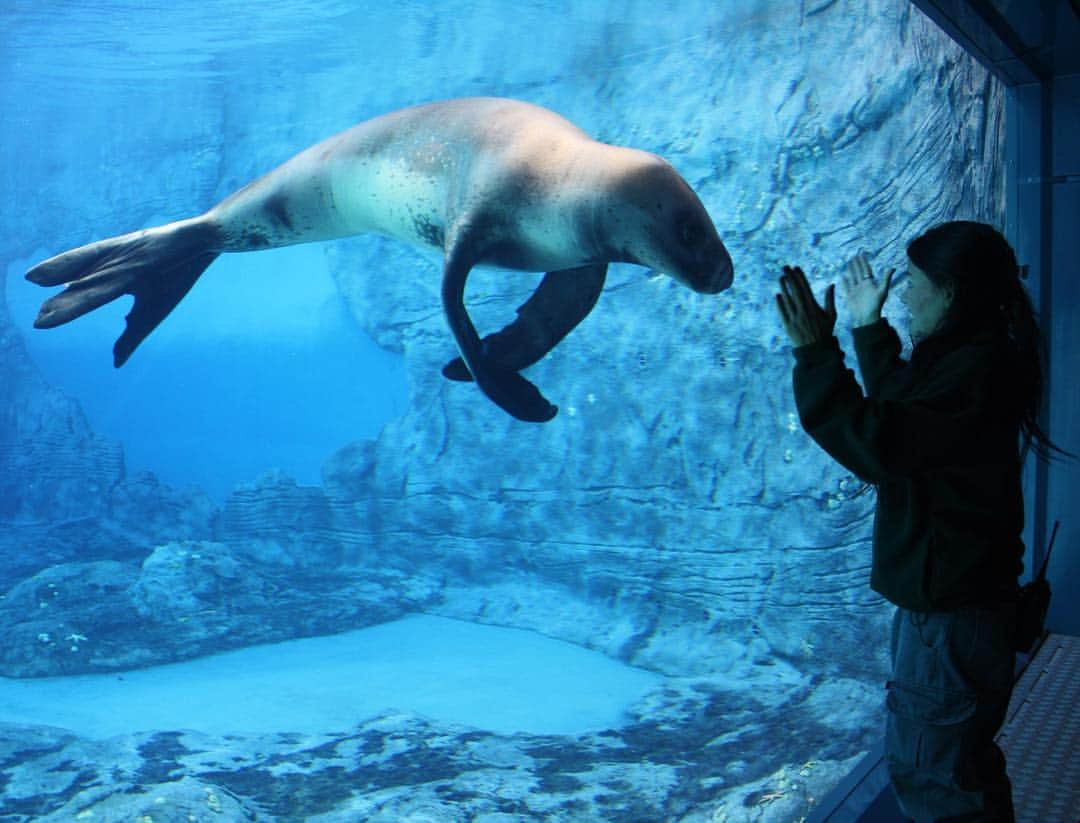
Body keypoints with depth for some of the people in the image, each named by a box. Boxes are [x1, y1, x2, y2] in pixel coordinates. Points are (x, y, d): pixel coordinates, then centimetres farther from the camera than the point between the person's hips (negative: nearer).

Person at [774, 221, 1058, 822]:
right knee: (962, 757, 26)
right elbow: (904, 404, 27)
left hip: (952, 610, -11)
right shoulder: (967, 356, 9)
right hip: (940, 592, 11)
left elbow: (876, 444, -31)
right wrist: (869, 329, 28)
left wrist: (816, 352, -29)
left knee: (930, 771, 3)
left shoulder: (977, 372, -24)